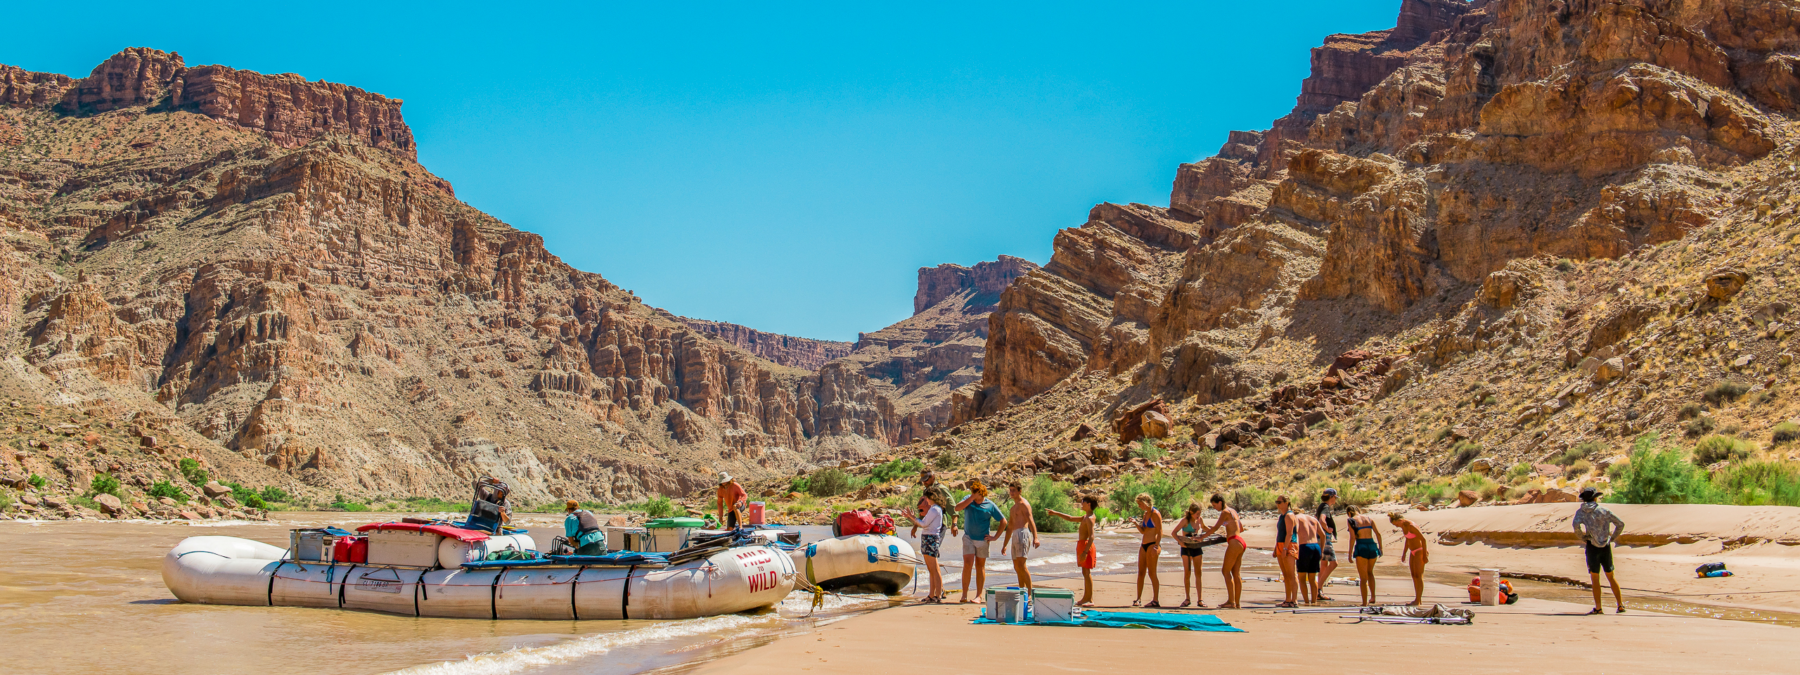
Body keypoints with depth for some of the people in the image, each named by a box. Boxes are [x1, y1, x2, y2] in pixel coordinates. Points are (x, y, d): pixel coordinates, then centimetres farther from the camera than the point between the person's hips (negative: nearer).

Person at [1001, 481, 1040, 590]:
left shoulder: (1024, 504, -3)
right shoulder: (1013, 507, 25)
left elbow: (1031, 520, -18)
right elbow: (1010, 527, 31)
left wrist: (1035, 537, -31)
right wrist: (1005, 545, 31)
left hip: (1022, 533, -10)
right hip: (1015, 536, 10)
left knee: (1021, 566, -18)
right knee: (1017, 567, 10)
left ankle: (1030, 593, -19)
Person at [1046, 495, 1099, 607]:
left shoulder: (1089, 519, -14)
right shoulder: (1085, 517, 17)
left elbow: (1091, 537, -22)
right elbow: (1070, 518, 28)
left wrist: (1085, 552, -28)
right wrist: (1055, 513, 27)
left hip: (1086, 545, -10)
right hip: (1081, 545, 10)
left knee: (1087, 572, -8)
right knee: (1085, 573, 11)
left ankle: (1090, 599, -6)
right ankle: (1086, 597, 16)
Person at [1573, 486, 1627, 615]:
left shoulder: (1580, 511, -3)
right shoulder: (1603, 510, 2)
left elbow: (1576, 525, -21)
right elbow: (1620, 524, 1)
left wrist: (1582, 536, -5)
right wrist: (1613, 538, 12)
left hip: (1592, 546, -2)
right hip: (1606, 546, 2)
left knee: (1595, 578, 1)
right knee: (1611, 577, 14)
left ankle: (1598, 608, -3)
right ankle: (1620, 605, 14)